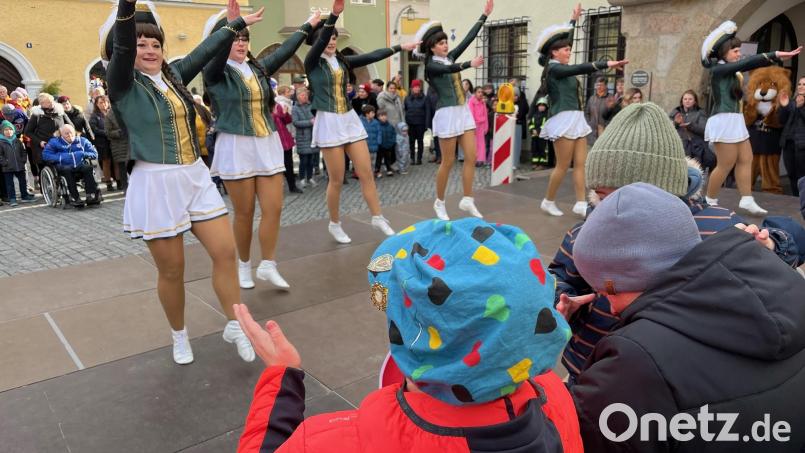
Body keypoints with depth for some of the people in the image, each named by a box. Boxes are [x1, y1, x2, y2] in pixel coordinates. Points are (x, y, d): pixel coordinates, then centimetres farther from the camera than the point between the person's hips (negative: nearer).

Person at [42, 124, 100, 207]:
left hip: (80, 165, 1)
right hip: (63, 167, -1)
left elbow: (94, 154, 14)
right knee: (67, 170, -37)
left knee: (88, 167, -33)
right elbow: (45, 155, 4)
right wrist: (61, 158, -10)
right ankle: (74, 198, -40)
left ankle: (91, 195, -42)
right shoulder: (54, 142, 16)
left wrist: (82, 154, -4)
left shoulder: (82, 141, 20)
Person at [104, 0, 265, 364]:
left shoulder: (173, 75, 12)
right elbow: (120, 46, -20)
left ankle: (235, 326, 19)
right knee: (171, 270, 5)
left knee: (225, 251, 2)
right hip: (155, 185, -5)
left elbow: (206, 50, 20)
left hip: (196, 177, 5)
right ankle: (179, 335, 29)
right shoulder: (122, 83, -3)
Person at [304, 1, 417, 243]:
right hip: (329, 122, -5)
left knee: (366, 173, 5)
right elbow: (320, 41, -21)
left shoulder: (343, 61, 10)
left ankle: (377, 217, 19)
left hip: (350, 120, 5)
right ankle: (335, 224, 19)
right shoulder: (312, 62, -4)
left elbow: (372, 57, 8)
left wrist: (399, 47, 5)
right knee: (337, 179, 1)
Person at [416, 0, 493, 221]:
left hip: (463, 112, 7)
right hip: (447, 114, -7)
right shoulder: (431, 65, -6)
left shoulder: (450, 57, 13)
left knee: (471, 157, 1)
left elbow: (469, 38, 12)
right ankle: (439, 203, 13)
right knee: (448, 161, -2)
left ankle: (467, 201, 9)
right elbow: (448, 70, -27)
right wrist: (470, 64, -43)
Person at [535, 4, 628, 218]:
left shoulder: (560, 67, 18)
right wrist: (605, 64, -30)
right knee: (563, 166, -4)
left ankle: (580, 204, 1)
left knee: (580, 164, 2)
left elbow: (566, 40, 31)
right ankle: (548, 201, 10)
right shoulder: (554, 68, -8)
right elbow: (579, 69, -23)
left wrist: (574, 20, 38)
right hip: (564, 120, -9)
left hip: (576, 119, 9)